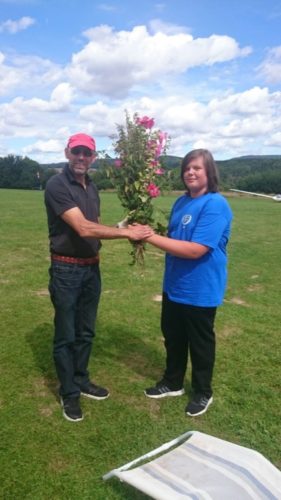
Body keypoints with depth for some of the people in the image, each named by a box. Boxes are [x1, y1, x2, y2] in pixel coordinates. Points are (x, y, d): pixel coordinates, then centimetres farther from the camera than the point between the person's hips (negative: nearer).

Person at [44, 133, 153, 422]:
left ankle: (81, 381, 36)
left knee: (86, 332, 18)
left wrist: (127, 231, -4)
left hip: (91, 268, 7)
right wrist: (127, 232, -23)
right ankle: (68, 394, 23)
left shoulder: (91, 188, 9)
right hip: (66, 270, -7)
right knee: (66, 336, 6)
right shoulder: (57, 185, -16)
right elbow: (83, 228, -25)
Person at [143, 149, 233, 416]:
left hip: (200, 289, -8)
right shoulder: (182, 202, 5)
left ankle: (203, 393, 34)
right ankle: (172, 383, 43)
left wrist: (152, 237, -28)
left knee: (199, 342, 11)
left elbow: (195, 250, -29)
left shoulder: (215, 205, -22)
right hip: (174, 285, 8)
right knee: (172, 336, 21)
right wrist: (151, 234, -5)